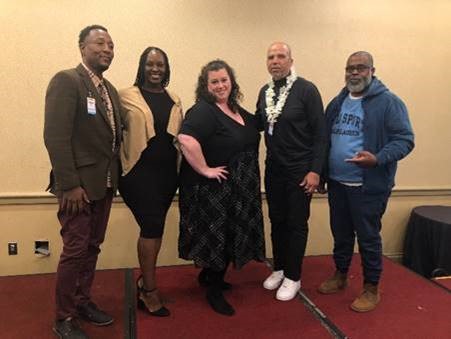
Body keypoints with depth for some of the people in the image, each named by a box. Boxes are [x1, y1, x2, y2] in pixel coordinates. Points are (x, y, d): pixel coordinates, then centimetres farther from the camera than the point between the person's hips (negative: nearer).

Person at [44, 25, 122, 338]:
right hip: (79, 184, -7)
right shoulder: (66, 81, -11)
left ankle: (83, 301, 33)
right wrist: (70, 184, -21)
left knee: (92, 248, 16)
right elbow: (55, 136, -18)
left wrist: (114, 178, 8)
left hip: (104, 183, 7)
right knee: (75, 250, 1)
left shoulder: (110, 89, 14)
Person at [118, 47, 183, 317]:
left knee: (153, 226, 12)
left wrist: (182, 170, 10)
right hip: (140, 171, -5)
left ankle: (145, 281, 29)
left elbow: (181, 135, 17)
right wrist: (120, 164, -9)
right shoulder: (127, 96, -1)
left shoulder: (174, 100, 12)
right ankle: (149, 290, 11)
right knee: (152, 226, -5)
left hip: (167, 172, 5)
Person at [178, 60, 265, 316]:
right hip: (214, 189, -9)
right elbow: (187, 140, -35)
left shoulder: (237, 109, 9)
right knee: (216, 237, 2)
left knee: (230, 236, 18)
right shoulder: (203, 111, -18)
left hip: (238, 188, 9)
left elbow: (249, 141, 24)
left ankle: (209, 277, 39)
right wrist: (205, 170, -27)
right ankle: (214, 292, 21)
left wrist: (248, 176, 12)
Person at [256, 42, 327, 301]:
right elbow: (258, 124, 15)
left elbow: (320, 133, -12)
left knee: (296, 224, 5)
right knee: (277, 221, 14)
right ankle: (279, 269, 31)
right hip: (273, 169, 5)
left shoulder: (306, 89, -11)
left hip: (300, 170, -5)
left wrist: (315, 170, -17)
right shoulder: (265, 92, 7)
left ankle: (293, 278, 19)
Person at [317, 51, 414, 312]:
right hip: (337, 183, 6)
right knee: (341, 233, 18)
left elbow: (405, 139, -13)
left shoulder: (389, 102, -9)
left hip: (369, 186, -6)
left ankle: (372, 289, 22)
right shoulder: (337, 103, 11)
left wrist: (378, 159, -29)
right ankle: (340, 276, 36)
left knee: (368, 237, 5)